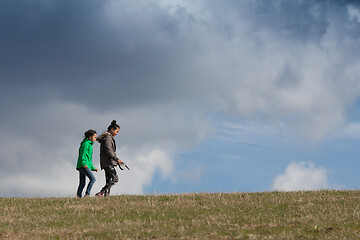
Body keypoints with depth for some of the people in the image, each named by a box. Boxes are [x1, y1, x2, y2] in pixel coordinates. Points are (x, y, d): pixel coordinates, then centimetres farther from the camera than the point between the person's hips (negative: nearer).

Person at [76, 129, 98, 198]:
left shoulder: (89, 145, 26)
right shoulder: (86, 144, -5)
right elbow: (83, 154, -18)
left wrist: (93, 168, 32)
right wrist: (84, 164, -30)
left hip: (81, 166, 10)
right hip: (83, 166, -10)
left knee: (82, 183, 6)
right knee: (92, 179, -18)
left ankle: (78, 196, 3)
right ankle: (87, 194, -24)